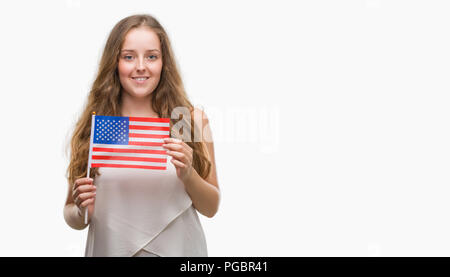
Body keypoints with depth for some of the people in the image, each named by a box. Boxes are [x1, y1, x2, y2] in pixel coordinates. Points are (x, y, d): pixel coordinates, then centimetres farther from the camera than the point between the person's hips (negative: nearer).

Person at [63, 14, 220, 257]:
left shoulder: (191, 119, -6)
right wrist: (81, 212, -19)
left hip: (177, 249, 0)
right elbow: (72, 215, 2)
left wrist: (188, 175, -18)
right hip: (113, 248, 0)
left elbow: (211, 208, -1)